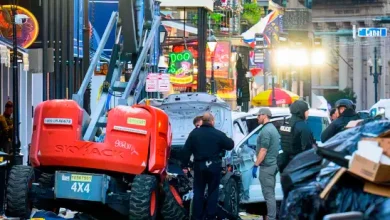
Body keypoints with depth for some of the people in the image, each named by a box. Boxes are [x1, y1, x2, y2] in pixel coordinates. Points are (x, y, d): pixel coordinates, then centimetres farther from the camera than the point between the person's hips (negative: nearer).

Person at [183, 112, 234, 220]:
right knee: (213, 192, 6)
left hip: (199, 165, 2)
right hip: (214, 166, -2)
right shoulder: (218, 134, -8)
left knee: (198, 192, 9)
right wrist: (230, 140, 23)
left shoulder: (194, 133, -1)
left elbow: (186, 150, -1)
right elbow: (230, 145, 1)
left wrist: (185, 165, 6)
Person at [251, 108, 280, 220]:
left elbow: (263, 150, -20)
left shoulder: (265, 130, -16)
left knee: (268, 194, -9)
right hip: (273, 164, 10)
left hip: (267, 166, -10)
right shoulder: (273, 128, 15)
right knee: (271, 193, 14)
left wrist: (255, 165, -18)